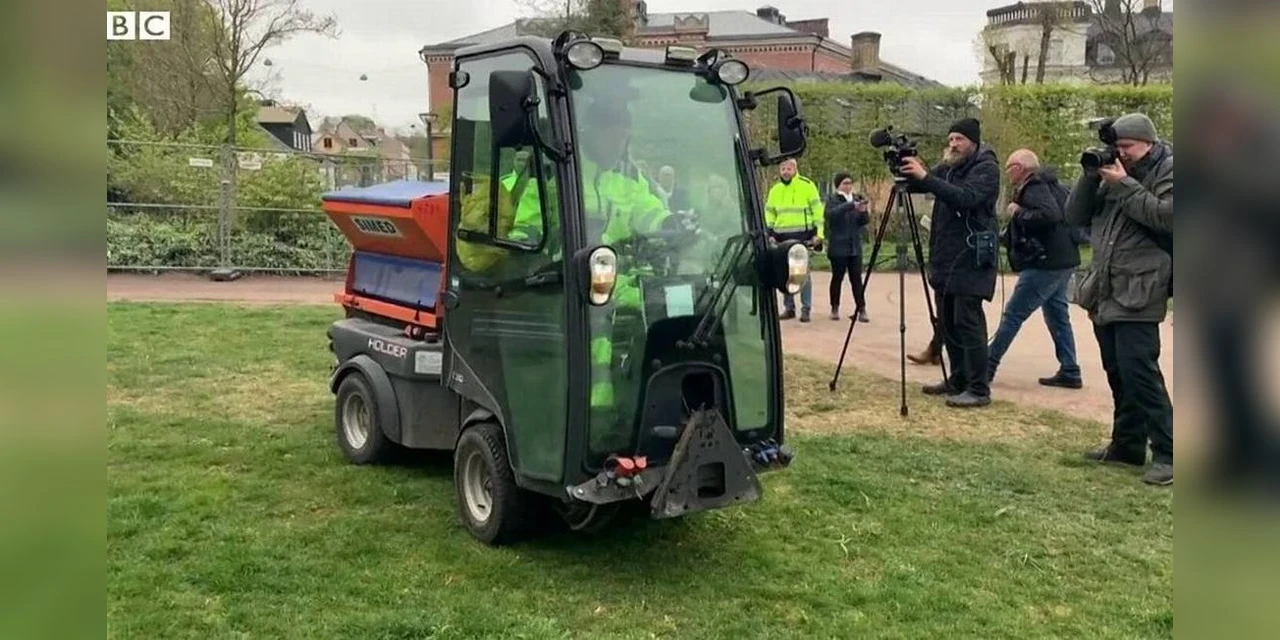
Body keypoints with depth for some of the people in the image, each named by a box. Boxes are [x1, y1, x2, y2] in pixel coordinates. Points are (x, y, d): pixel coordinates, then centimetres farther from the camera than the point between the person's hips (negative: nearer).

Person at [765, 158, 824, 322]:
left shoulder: (807, 186, -1)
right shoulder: (775, 190, 13)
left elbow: (817, 210, -1)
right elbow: (769, 213, 20)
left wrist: (818, 233, -7)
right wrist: (770, 234, 9)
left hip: (802, 235, -5)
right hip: (782, 236, 5)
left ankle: (806, 309, 0)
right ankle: (789, 307, 13)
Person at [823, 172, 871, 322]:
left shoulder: (857, 198, 12)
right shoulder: (832, 199, 0)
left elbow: (865, 221, 10)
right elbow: (831, 213, -21)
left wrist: (863, 212, -12)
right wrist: (852, 205, -32)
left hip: (855, 246, 3)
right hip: (838, 246, -3)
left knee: (856, 278, -1)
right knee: (837, 277, 3)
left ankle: (861, 309, -1)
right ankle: (835, 308, 14)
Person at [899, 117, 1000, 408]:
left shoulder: (987, 168, -8)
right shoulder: (949, 168, 16)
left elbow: (965, 198, -24)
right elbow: (917, 186, 11)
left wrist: (925, 177, -29)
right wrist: (910, 172, -11)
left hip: (971, 260, -8)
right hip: (946, 258, 8)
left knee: (968, 322, -10)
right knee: (947, 323, 12)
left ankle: (979, 390, -7)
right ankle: (958, 381, 23)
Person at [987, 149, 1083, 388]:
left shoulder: (1034, 188, -14)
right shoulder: (1052, 184, 15)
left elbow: (1050, 214, -30)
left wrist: (1018, 212, -17)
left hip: (1045, 264, -10)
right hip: (1062, 261, 10)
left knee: (1012, 315, -5)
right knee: (1057, 314, 14)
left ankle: (987, 367, 0)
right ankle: (1069, 372, 17)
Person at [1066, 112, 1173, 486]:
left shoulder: (1168, 170, -2)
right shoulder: (1112, 173, 16)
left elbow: (1167, 216, -18)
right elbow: (1075, 216, 10)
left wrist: (1124, 185, -16)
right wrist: (1091, 176, -3)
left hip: (1139, 292, -7)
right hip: (1105, 291, 7)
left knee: (1139, 372, -13)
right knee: (1118, 374, 12)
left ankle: (1167, 453, -8)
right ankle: (1127, 444, 21)